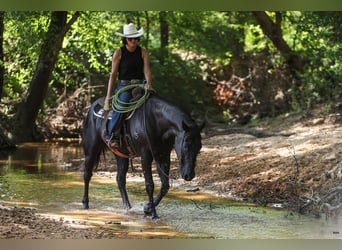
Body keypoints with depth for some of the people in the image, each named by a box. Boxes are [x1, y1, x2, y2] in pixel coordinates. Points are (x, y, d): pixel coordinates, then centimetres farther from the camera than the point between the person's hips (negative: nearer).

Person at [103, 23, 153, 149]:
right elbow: (113, 74, 0)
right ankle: (112, 136, -32)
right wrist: (108, 95, -5)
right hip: (124, 85, -3)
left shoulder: (143, 52, 6)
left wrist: (148, 83, -26)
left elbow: (147, 69, -4)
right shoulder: (119, 53, 1)